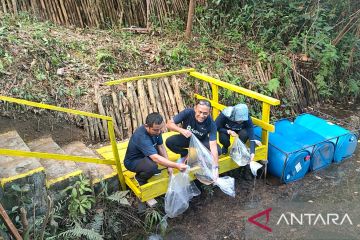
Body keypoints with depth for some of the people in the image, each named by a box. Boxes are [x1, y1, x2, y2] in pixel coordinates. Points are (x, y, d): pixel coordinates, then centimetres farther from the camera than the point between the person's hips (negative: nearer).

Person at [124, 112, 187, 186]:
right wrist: (176, 165, -49)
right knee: (152, 166, -36)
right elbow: (155, 158, -45)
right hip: (132, 161, -8)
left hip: (145, 156, 8)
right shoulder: (141, 136, -37)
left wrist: (169, 166, -9)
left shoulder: (156, 129, -13)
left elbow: (161, 146, -2)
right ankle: (139, 178, -3)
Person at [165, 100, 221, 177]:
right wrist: (182, 130, -46)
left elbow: (213, 146, -34)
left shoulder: (211, 123, -30)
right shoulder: (187, 112, -29)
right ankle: (185, 154, 2)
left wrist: (215, 167, -42)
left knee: (218, 150, -26)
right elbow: (169, 124, -27)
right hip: (186, 138, 0)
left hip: (201, 141, 0)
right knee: (169, 142, -27)